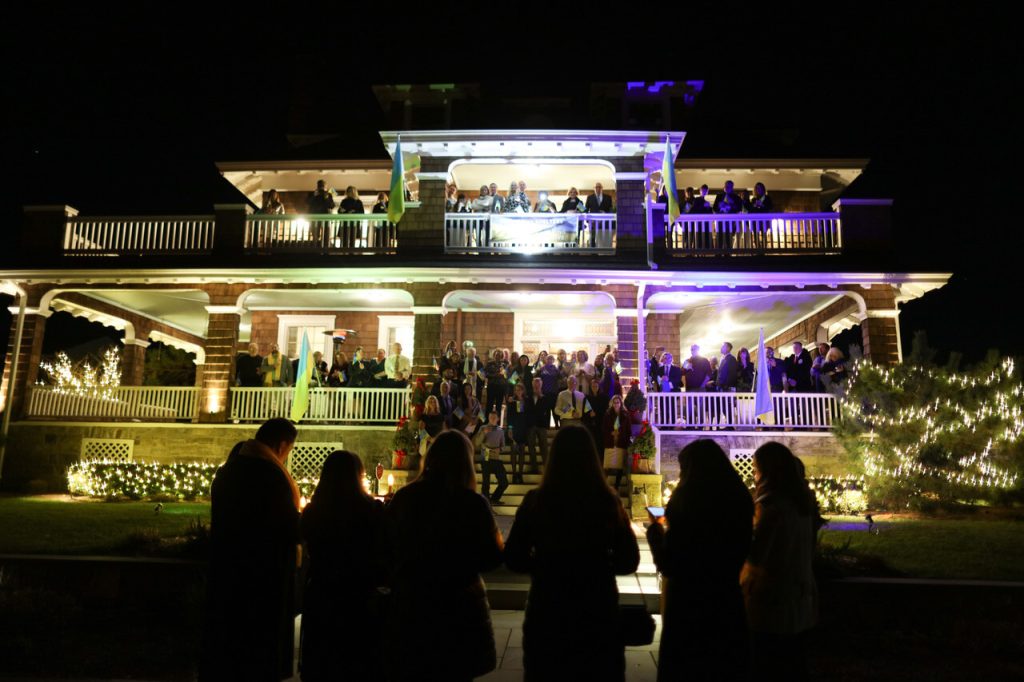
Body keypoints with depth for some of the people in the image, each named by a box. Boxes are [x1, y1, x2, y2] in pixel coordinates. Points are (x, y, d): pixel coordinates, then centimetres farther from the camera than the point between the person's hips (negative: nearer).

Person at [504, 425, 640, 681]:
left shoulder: (535, 501, -13)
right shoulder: (608, 502, -12)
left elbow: (514, 559, -6)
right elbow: (629, 561, -3)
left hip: (547, 610, 0)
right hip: (598, 610, 1)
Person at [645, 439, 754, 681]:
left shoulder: (686, 501, -18)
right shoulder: (738, 499, -1)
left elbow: (669, 564, -16)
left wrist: (655, 531, 0)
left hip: (689, 603, -5)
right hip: (728, 600, 6)